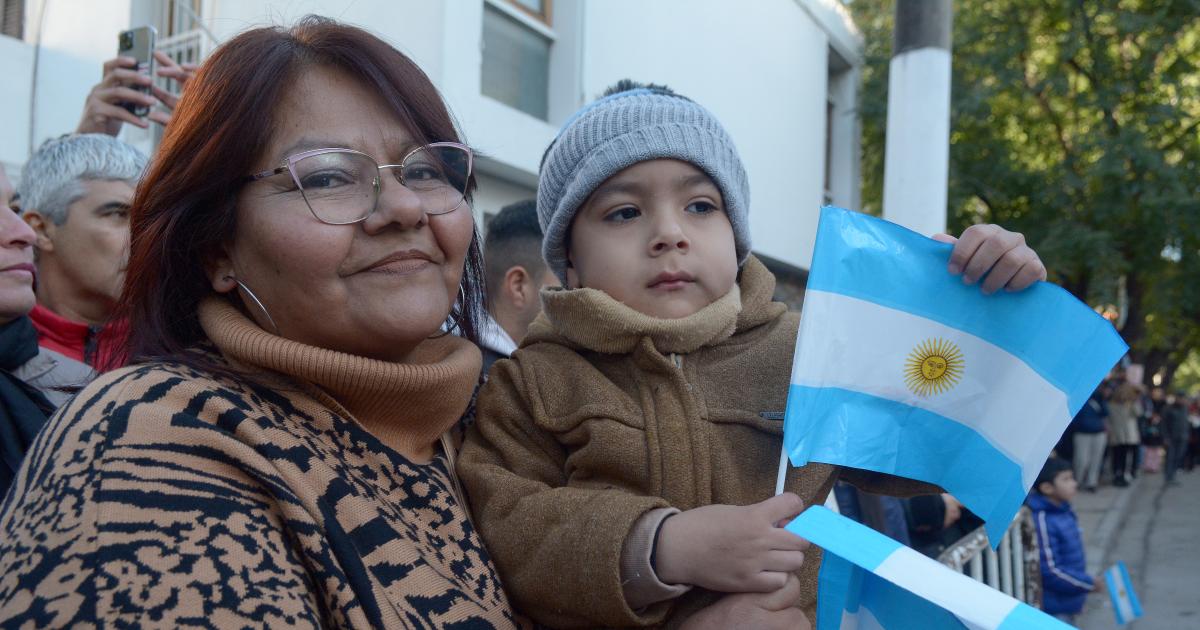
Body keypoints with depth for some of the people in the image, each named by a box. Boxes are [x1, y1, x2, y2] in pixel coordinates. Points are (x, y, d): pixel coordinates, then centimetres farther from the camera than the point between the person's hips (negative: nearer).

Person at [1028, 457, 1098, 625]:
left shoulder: (1064, 512, 3)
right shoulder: (1042, 522, -26)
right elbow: (1049, 571, -25)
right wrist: (1088, 583, -17)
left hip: (1067, 603, 9)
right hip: (1053, 608, -9)